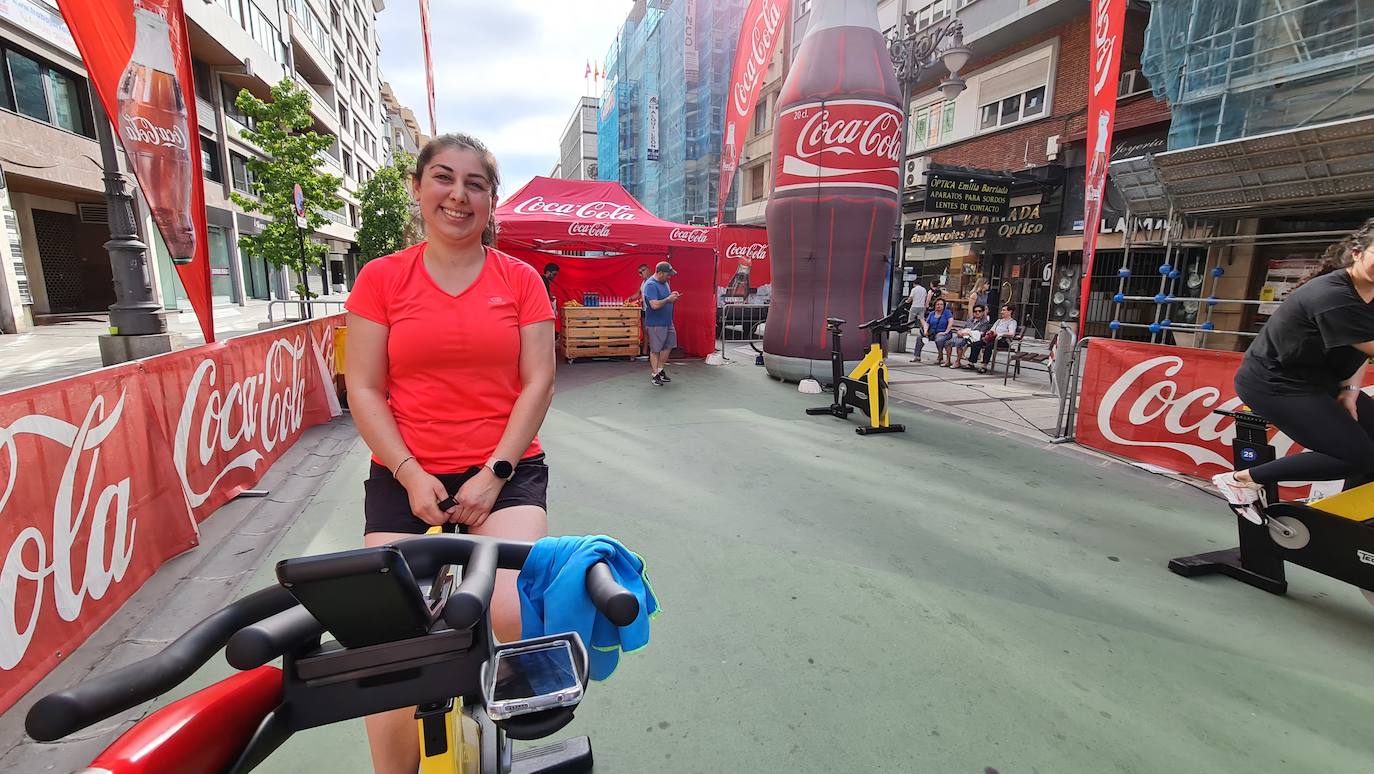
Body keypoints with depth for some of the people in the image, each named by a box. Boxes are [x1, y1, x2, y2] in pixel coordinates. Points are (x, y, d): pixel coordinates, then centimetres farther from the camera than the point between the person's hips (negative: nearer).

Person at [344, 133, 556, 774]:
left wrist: (495, 471, -10)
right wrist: (410, 475, -8)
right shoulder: (380, 278, 5)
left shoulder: (520, 280, 3)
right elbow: (364, 391, 2)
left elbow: (537, 383, -2)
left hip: (504, 470, -1)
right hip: (405, 477, 1)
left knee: (519, 619, -17)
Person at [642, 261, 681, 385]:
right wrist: (668, 299, -18)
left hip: (668, 322, 9)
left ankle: (660, 370, 28)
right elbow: (655, 305, -27)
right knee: (655, 349, 1)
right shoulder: (650, 285, -19)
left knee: (668, 346, 14)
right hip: (655, 323, -9)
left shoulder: (664, 282, 10)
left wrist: (672, 295, 5)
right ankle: (654, 375, 12)